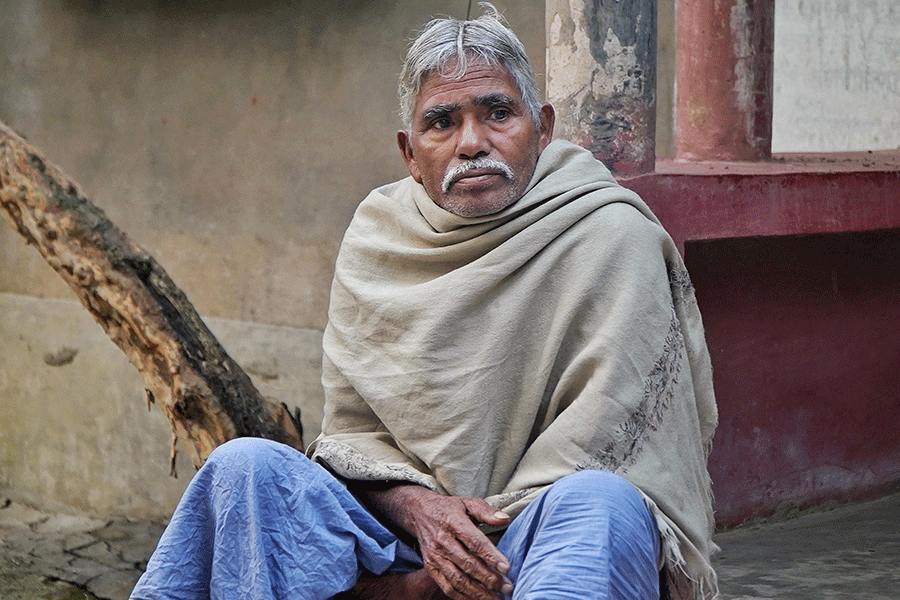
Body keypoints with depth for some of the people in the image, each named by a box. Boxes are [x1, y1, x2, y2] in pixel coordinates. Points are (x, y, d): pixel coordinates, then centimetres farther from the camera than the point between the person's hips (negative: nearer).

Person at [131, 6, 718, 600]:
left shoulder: (614, 238, -8)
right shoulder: (378, 234, 7)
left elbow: (596, 451, -14)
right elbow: (353, 429, 7)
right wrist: (418, 507, -17)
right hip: (404, 530, 3)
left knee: (599, 504, -37)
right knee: (248, 467, -20)